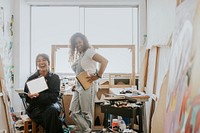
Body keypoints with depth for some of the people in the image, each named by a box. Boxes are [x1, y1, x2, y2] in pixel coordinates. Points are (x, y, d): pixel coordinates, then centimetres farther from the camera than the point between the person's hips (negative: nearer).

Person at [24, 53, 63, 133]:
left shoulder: (55, 77, 4)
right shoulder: (31, 79, 5)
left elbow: (54, 96, -6)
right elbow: (26, 98, 5)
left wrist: (38, 96, -21)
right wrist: (30, 96, -20)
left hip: (52, 104, 1)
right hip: (36, 107, -1)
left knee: (53, 110, -36)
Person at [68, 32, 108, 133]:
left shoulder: (88, 51, -4)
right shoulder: (77, 55, 20)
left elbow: (104, 61, -17)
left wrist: (97, 76, -16)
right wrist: (76, 85, 9)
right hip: (79, 87, 8)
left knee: (86, 113, -2)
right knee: (73, 112, 2)